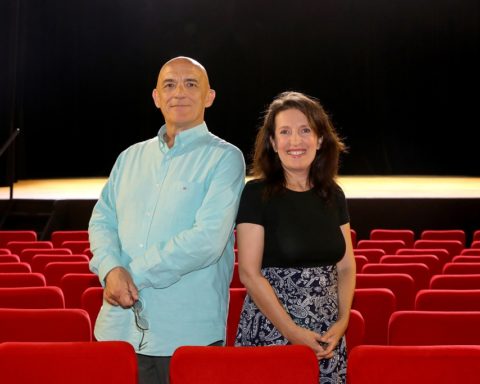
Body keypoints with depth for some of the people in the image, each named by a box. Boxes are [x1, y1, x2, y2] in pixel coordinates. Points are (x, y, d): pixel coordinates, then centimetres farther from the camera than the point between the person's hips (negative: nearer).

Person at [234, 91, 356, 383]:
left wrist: (342, 322, -4)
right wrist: (293, 332, -13)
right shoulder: (256, 194, -7)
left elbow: (346, 267, 10)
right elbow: (249, 273, -11)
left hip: (327, 337, 4)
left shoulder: (333, 195, 8)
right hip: (271, 332, -4)